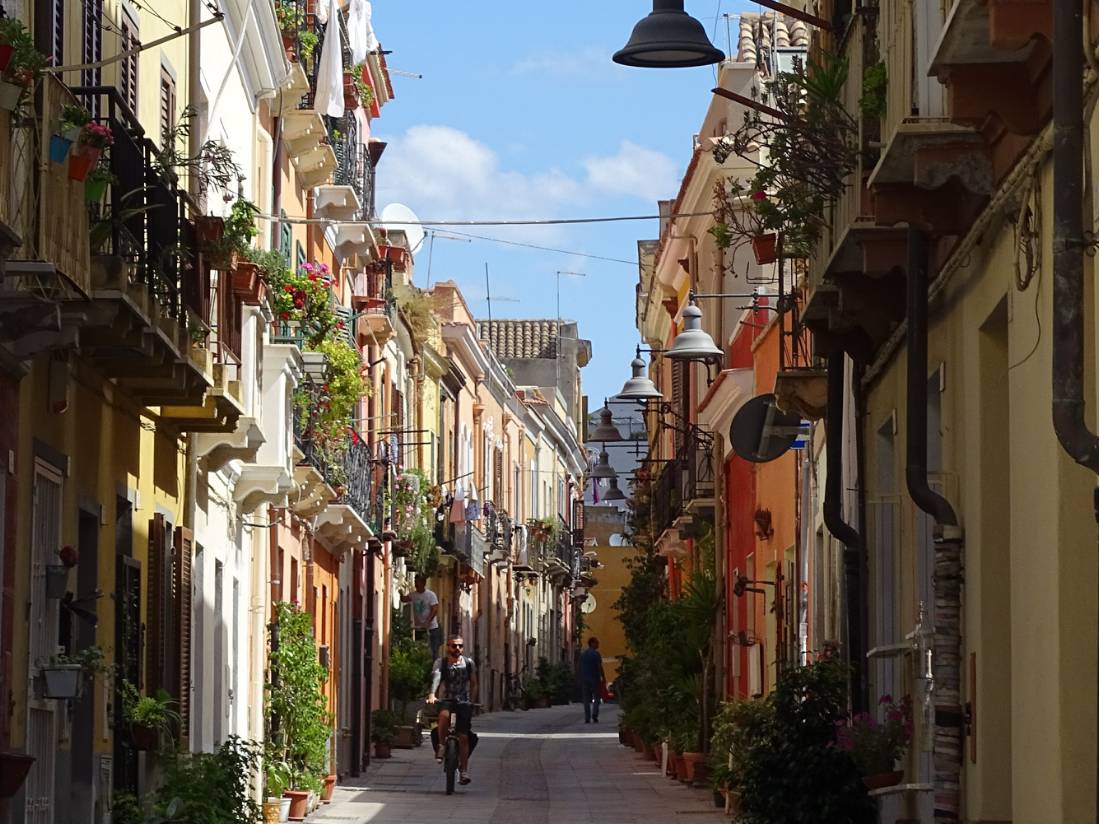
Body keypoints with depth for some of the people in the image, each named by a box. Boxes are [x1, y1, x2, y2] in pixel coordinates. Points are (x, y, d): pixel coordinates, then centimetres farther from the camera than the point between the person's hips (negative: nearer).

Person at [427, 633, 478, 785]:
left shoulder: (469, 663, 7)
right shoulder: (441, 662, -1)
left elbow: (474, 684, 14)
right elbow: (436, 677, -19)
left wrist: (472, 700, 0)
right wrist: (432, 695, -37)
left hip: (463, 702, 2)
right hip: (446, 700, -2)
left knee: (463, 737, -8)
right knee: (444, 715, -37)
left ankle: (464, 771, 2)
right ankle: (441, 746, -18)